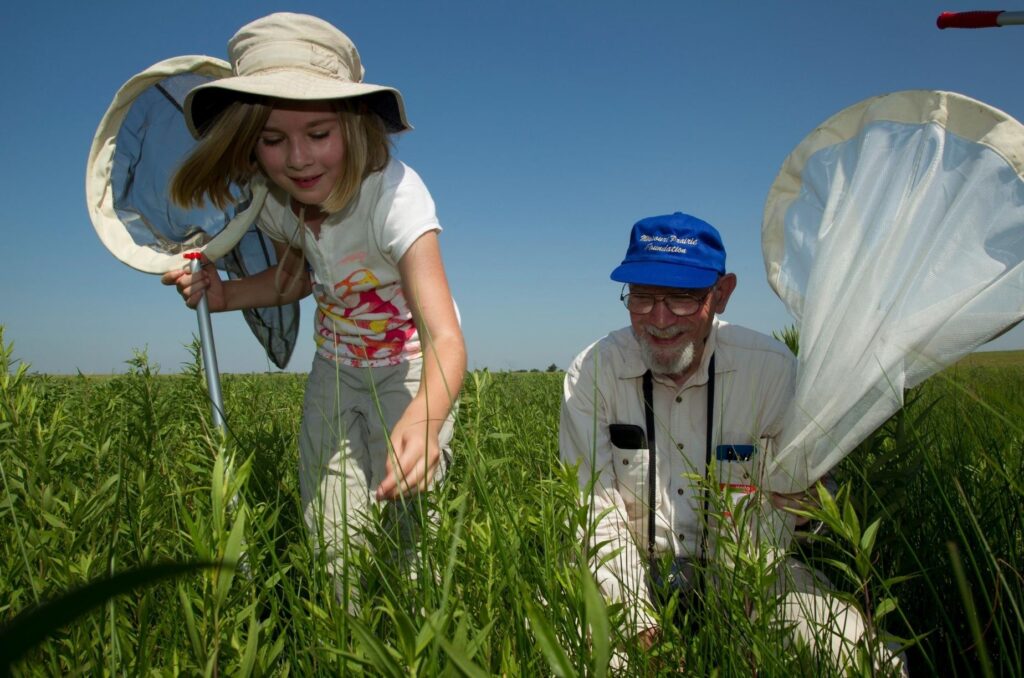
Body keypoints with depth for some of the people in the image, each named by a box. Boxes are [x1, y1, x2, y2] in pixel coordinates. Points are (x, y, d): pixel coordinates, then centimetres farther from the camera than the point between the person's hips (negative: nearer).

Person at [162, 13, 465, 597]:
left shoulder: (393, 194, -33)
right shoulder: (272, 200, -14)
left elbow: (445, 336, -45)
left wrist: (424, 420, -65)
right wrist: (223, 295, -11)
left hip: (415, 366, -4)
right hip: (336, 366, 5)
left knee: (405, 523, -10)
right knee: (328, 535, 2)